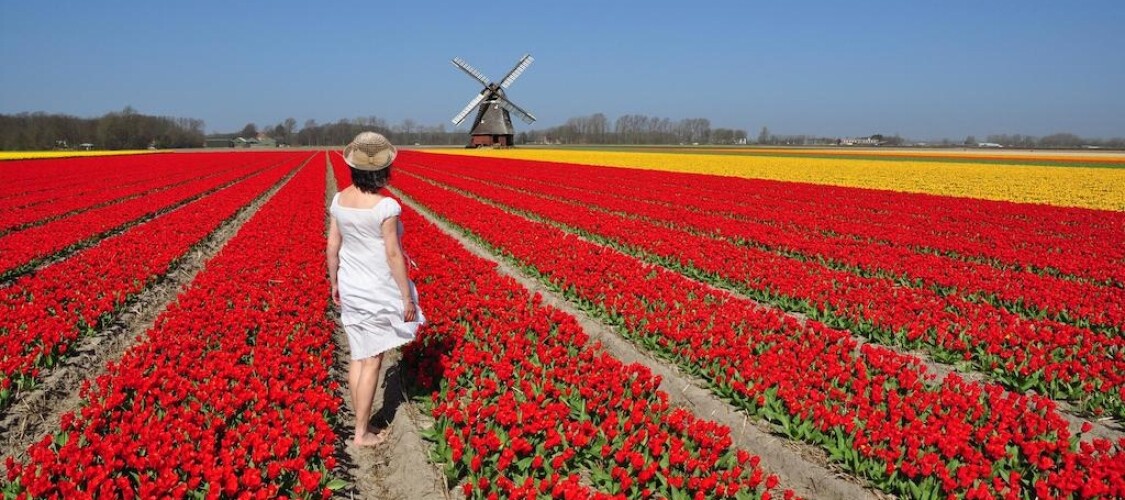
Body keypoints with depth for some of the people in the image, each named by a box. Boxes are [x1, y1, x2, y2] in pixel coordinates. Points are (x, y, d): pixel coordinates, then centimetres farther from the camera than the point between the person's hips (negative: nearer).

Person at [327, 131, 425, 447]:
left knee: (358, 357, 16)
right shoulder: (386, 206, -21)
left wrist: (335, 284, 17)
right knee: (372, 362, 4)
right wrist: (407, 297, -11)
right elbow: (393, 254, -19)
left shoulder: (339, 200, -2)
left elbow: (332, 247, 4)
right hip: (379, 292, -6)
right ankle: (362, 434, 13)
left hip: (351, 289, 6)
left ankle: (360, 426, 25)